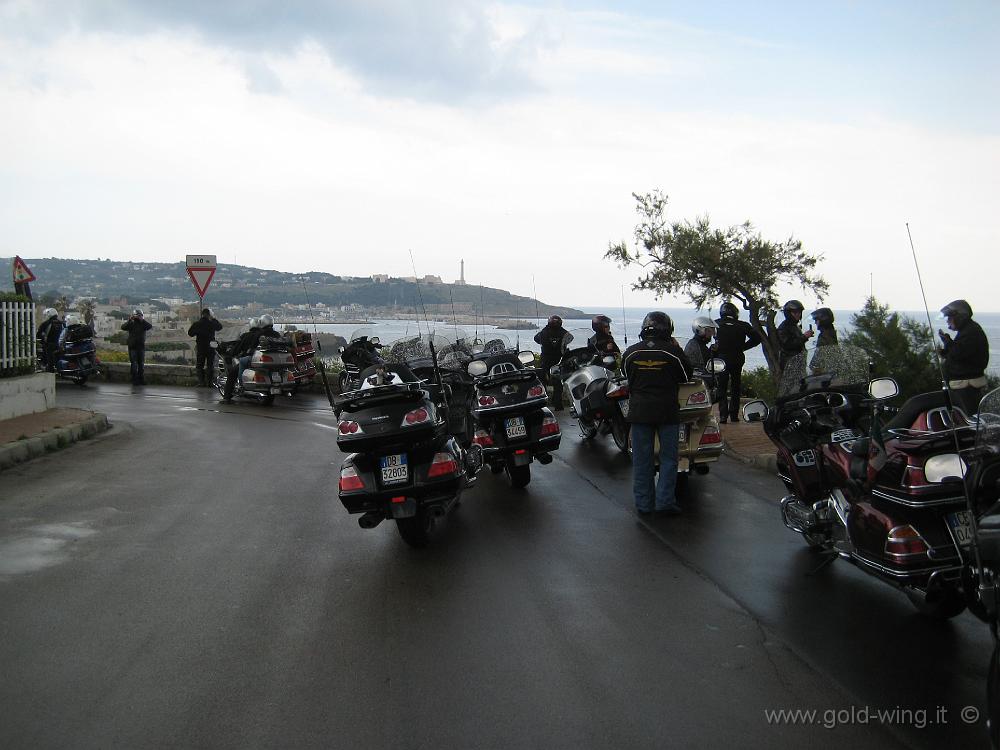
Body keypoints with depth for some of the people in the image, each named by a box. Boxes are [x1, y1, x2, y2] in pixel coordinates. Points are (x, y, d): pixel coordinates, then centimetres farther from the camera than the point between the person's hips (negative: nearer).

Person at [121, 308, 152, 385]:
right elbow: (123, 327, -12)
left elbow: (150, 326, -14)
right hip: (132, 347, -1)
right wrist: (129, 320, -24)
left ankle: (141, 380, 10)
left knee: (141, 364, 5)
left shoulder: (143, 324, 5)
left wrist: (142, 320, -23)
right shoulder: (131, 324, 4)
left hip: (141, 346, 1)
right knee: (134, 364, -3)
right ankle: (135, 381, -1)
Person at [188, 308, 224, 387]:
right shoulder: (212, 323, -8)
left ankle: (201, 382, 2)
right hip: (210, 347, -1)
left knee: (199, 366, 9)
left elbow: (190, 333, 1)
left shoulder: (196, 324, -6)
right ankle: (209, 381, 5)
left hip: (200, 347, 1)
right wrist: (213, 319, 12)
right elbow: (220, 326, 11)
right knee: (210, 365, 8)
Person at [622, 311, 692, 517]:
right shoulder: (672, 352, -9)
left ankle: (643, 503, 12)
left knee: (641, 459, 8)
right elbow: (687, 376, 6)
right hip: (667, 411, -2)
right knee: (668, 457, 7)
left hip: (639, 411, 2)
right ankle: (664, 502, 3)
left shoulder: (631, 352, -1)